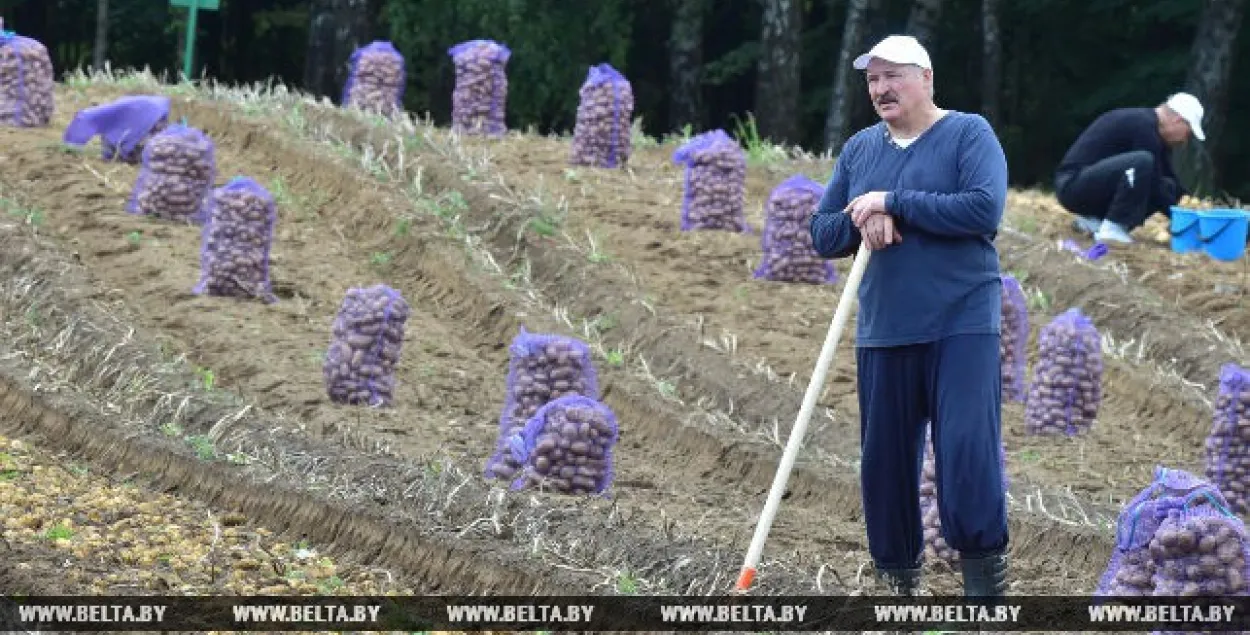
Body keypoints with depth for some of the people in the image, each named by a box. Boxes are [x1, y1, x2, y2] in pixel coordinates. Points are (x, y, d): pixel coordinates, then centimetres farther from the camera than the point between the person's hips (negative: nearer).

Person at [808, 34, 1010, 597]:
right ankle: (897, 577, 19)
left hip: (962, 325, -5)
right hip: (883, 331, 5)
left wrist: (893, 203, -16)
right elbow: (823, 234, 11)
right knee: (884, 460, 7)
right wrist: (863, 220, -11)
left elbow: (985, 210, -18)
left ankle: (985, 577, -5)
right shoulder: (858, 149, 12)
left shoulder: (968, 134, -3)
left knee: (968, 451, -12)